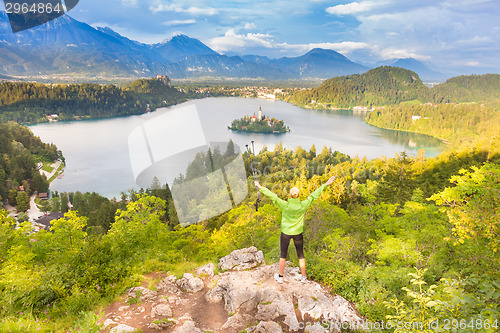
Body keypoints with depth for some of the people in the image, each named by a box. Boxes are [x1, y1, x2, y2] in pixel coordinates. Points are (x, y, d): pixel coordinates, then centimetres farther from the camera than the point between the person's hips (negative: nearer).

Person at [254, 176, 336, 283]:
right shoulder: (303, 205, -17)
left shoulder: (285, 205, -23)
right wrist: (326, 184, -2)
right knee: (301, 255, 19)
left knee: (283, 255, 16)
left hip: (286, 233, -1)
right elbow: (314, 195, -10)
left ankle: (280, 276, 30)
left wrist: (260, 188, -11)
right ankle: (303, 277, 30)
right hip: (298, 233, 2)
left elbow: (272, 196, -19)